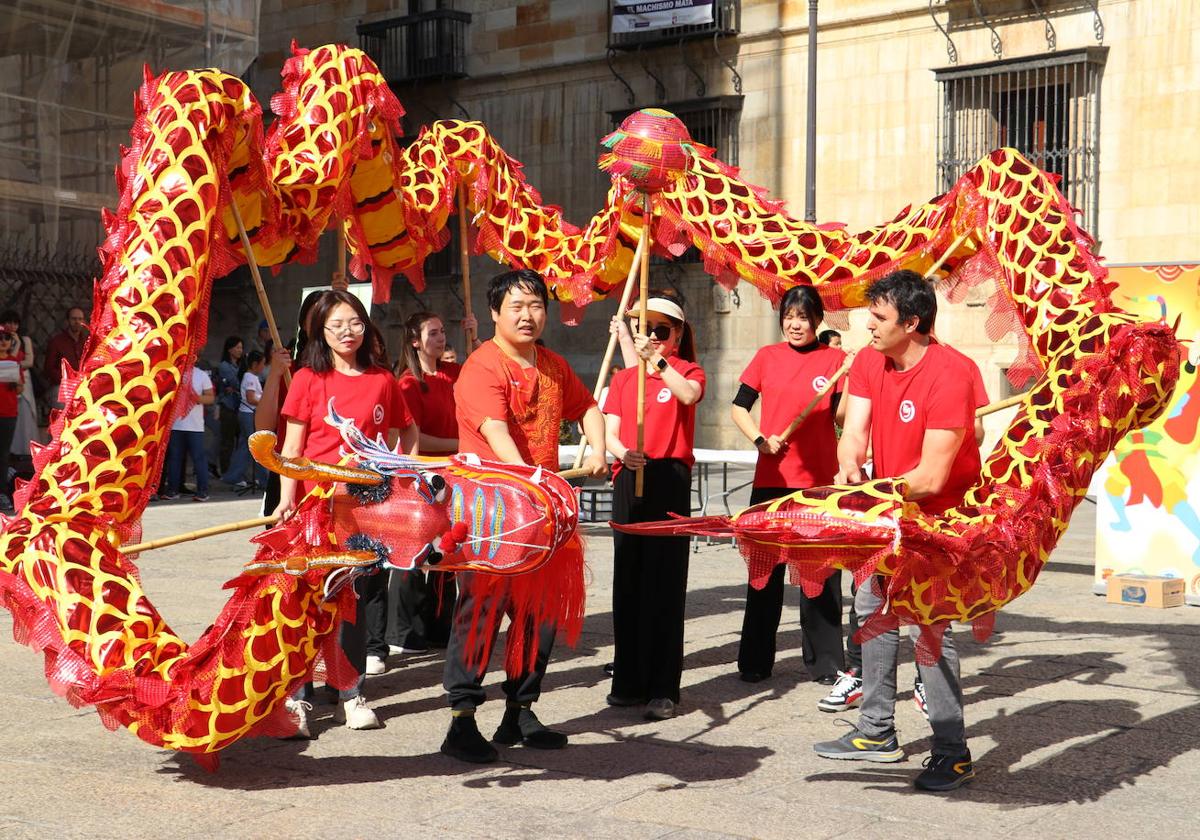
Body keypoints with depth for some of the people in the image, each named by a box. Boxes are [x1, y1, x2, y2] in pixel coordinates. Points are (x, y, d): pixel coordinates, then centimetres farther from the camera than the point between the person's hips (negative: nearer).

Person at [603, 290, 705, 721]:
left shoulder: (687, 371, 6)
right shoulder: (622, 379, 15)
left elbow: (688, 395, -19)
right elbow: (610, 432, 6)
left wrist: (657, 362, -29)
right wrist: (624, 454, -14)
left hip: (670, 479, -4)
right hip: (628, 480, 4)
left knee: (665, 583, -5)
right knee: (628, 581, 7)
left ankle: (662, 688, -1)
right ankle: (629, 681, 16)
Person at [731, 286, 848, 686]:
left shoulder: (835, 359, 3)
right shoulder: (767, 357, 7)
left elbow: (840, 414, -4)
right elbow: (738, 407, 10)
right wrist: (760, 439, -6)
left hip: (819, 480, -1)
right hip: (771, 477, 2)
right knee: (765, 570, 7)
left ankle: (824, 662, 12)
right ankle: (755, 660, 17)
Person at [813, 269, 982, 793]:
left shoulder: (949, 374, -26)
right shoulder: (869, 361, -2)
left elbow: (930, 478, -28)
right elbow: (853, 433, -8)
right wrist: (850, 467, -29)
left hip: (940, 514, -8)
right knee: (872, 608, 14)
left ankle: (953, 753, -4)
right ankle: (877, 732, 28)